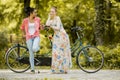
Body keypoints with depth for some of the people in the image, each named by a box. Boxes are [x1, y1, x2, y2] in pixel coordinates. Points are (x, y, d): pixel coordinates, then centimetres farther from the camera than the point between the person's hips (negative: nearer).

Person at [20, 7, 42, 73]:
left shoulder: (37, 19, 2)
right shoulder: (25, 20, -2)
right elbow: (22, 28, 16)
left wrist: (42, 27, -5)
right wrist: (24, 34, 21)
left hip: (36, 36, 0)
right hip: (29, 37, 0)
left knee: (34, 49, -28)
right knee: (31, 53, -1)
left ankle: (37, 47, 10)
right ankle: (32, 68, 8)